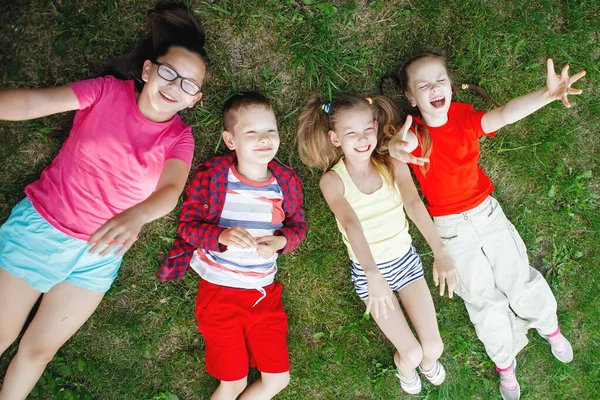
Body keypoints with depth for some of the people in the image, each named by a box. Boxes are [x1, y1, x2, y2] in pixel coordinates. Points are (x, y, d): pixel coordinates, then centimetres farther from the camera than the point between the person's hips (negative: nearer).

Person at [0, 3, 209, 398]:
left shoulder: (179, 137, -7)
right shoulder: (108, 92, -11)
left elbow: (170, 191, -24)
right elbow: (33, 102, -22)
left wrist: (135, 216, -45)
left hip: (99, 252, 2)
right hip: (39, 227, -1)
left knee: (40, 348, 14)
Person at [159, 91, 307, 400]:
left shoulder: (286, 181, -5)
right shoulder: (212, 175, -14)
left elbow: (298, 226, 6)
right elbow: (187, 224, -11)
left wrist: (280, 241, -16)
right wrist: (221, 235, -30)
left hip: (265, 293, 4)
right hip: (219, 291, -4)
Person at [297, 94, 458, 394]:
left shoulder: (393, 166, -9)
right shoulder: (332, 180, -16)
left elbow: (414, 204, -25)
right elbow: (351, 223, -32)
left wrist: (439, 252, -40)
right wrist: (374, 274, -47)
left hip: (405, 260, 2)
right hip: (368, 271, -2)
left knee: (433, 347, 2)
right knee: (412, 353, -3)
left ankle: (427, 361, 41)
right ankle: (404, 367, 35)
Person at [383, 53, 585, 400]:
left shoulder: (464, 117, -10)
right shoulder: (416, 135, -17)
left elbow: (505, 114, -28)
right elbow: (402, 143, -41)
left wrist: (548, 93, -47)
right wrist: (397, 147, -67)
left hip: (487, 212, 2)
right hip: (451, 229, -2)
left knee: (519, 280, 11)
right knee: (484, 302, 9)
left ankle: (551, 327, 46)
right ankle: (505, 364, 36)